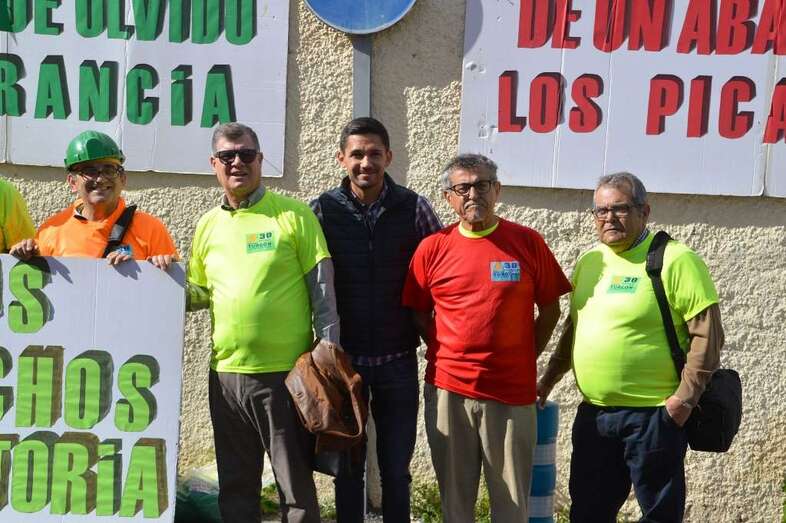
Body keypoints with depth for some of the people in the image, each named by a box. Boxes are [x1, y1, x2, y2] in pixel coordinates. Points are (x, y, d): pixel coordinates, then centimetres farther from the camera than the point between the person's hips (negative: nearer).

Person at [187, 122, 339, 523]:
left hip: (287, 372, -4)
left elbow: (323, 291, -3)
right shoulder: (208, 225, 11)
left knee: (296, 484, 4)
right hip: (226, 373, 5)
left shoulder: (294, 215, -2)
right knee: (236, 484, 15)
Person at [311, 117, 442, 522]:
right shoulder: (323, 210, -3)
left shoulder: (412, 208, -3)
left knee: (396, 469, 10)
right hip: (343, 357, 0)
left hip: (398, 359, 0)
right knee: (347, 466, 11)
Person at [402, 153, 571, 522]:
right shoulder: (432, 248, 1)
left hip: (512, 393, -1)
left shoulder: (528, 242, -1)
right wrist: (447, 354, 2)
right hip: (447, 391, 1)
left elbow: (550, 310, 7)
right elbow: (418, 313, 11)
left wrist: (524, 359, 4)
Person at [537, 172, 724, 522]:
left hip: (654, 415, -7)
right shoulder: (589, 261, 11)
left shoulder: (675, 261, -11)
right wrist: (548, 380, 18)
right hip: (592, 413, 7)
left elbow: (707, 334, -12)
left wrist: (684, 398, -16)